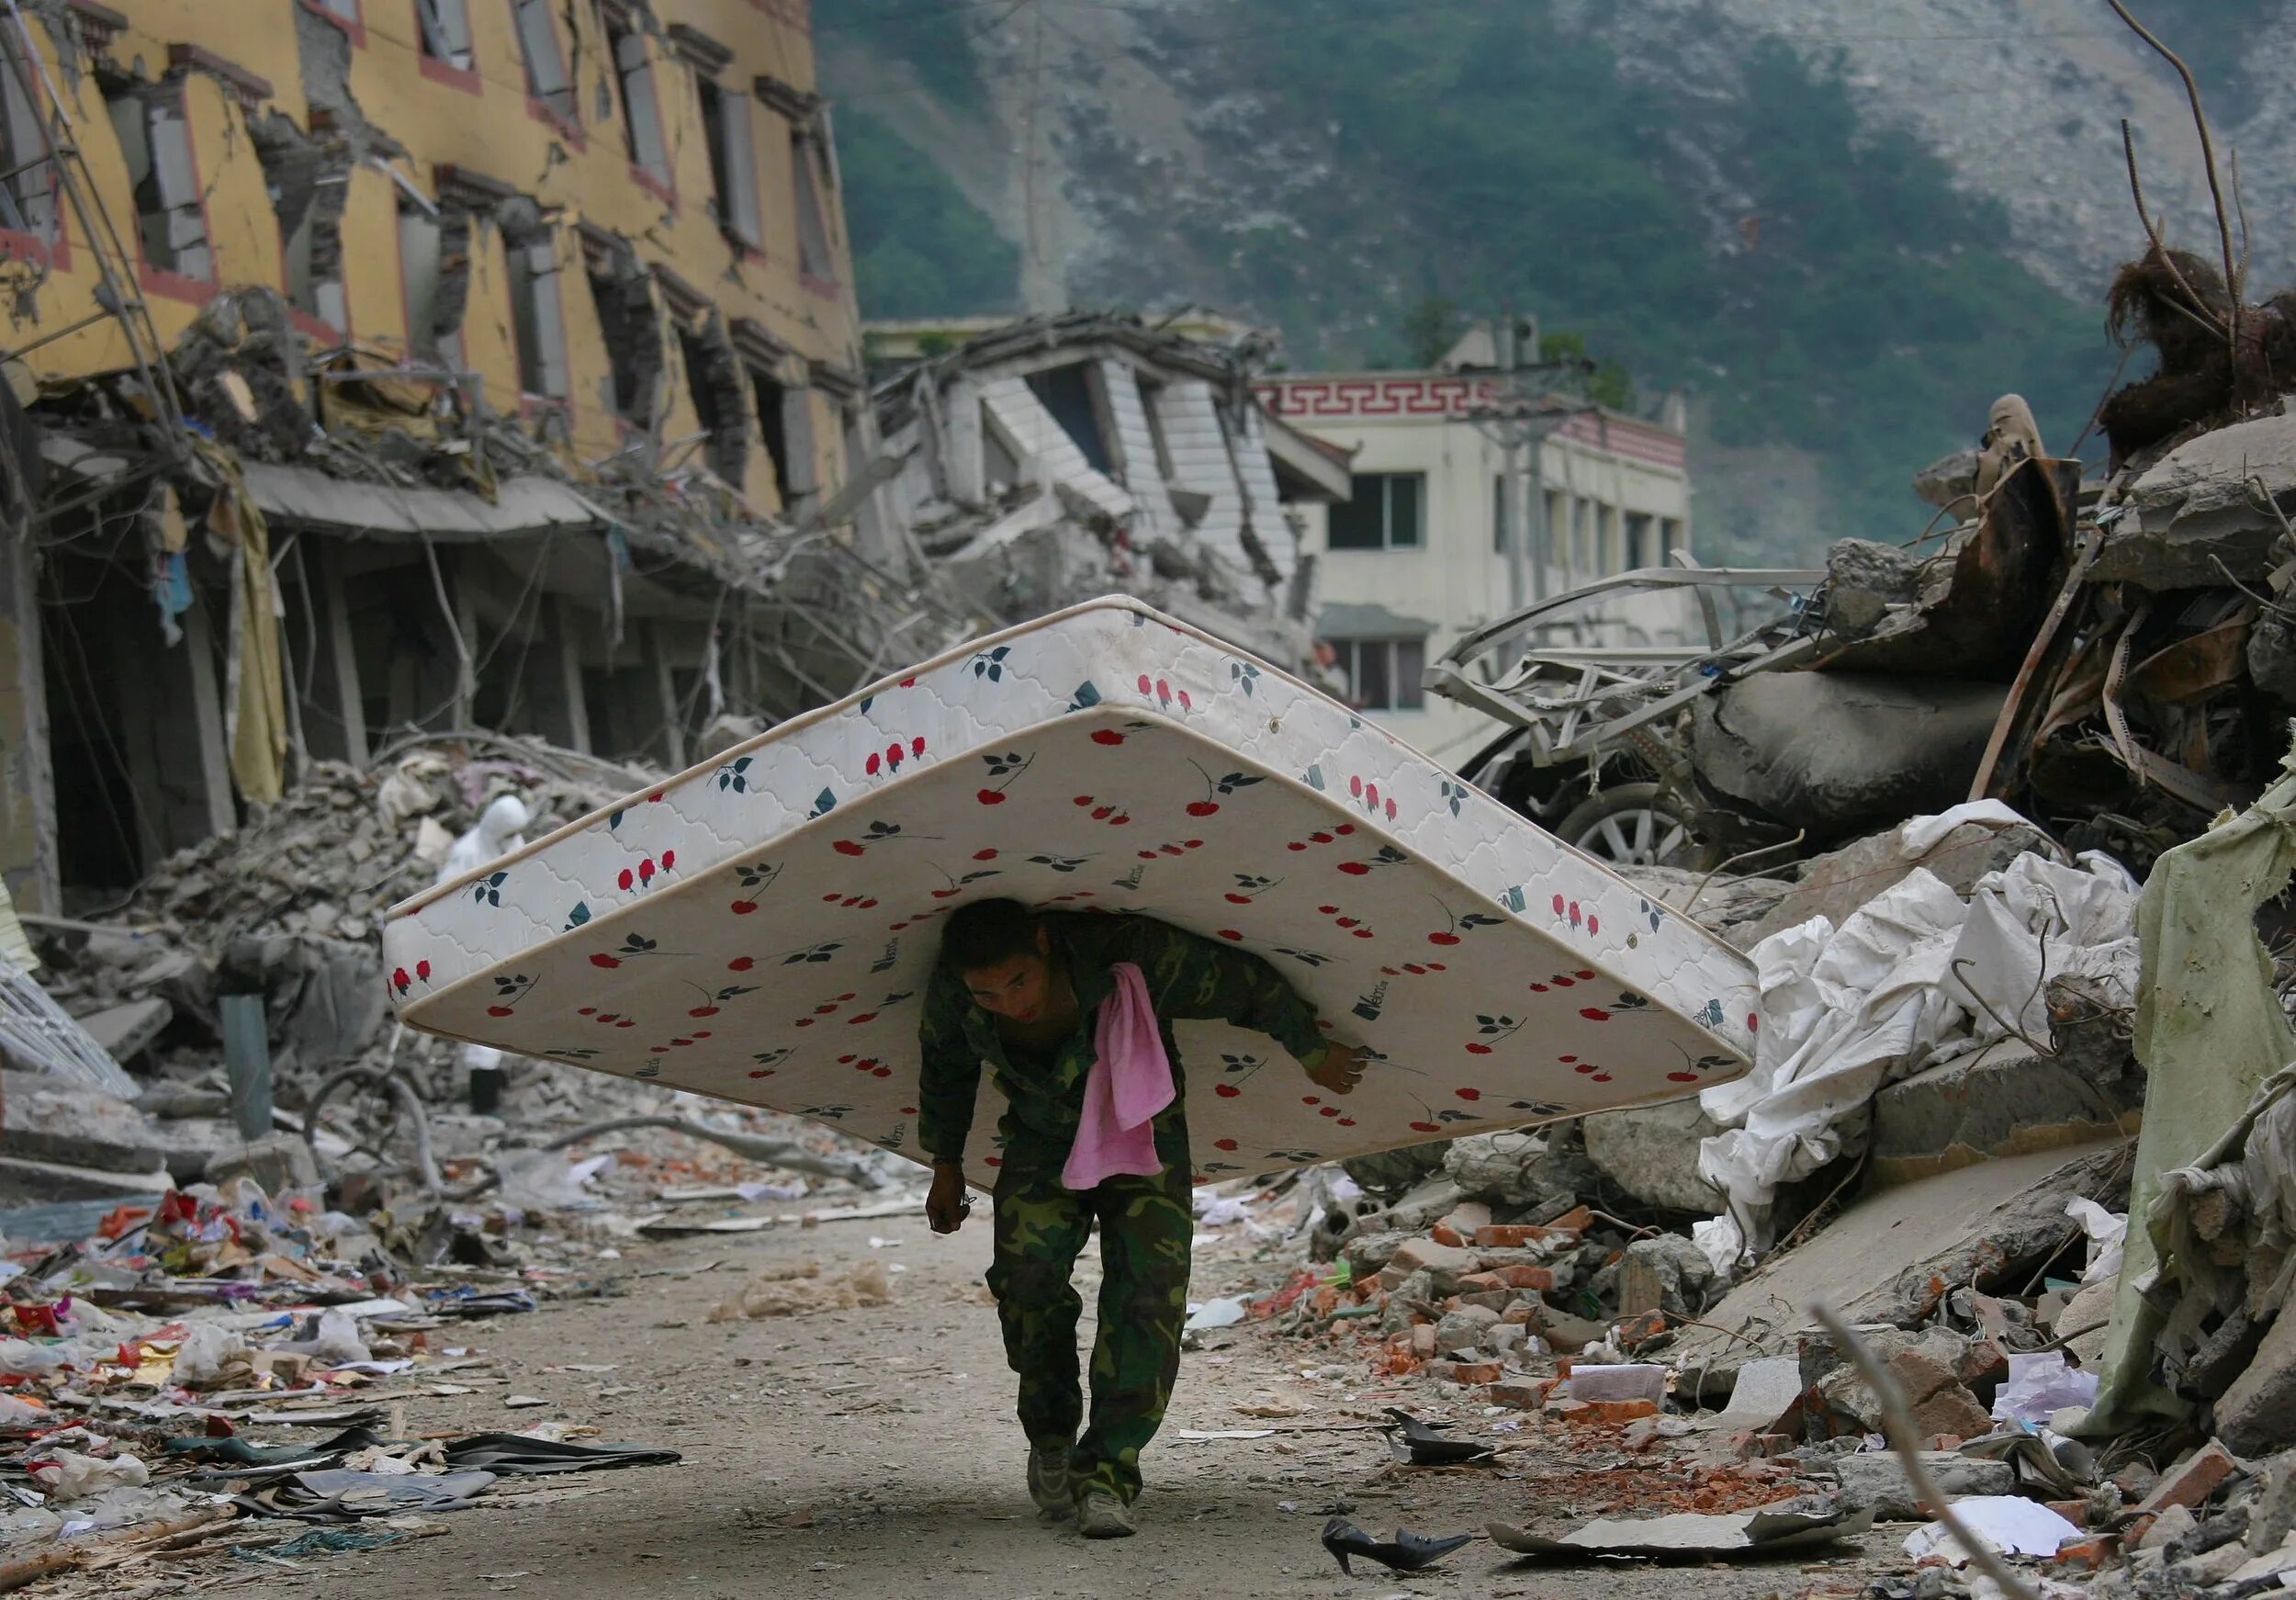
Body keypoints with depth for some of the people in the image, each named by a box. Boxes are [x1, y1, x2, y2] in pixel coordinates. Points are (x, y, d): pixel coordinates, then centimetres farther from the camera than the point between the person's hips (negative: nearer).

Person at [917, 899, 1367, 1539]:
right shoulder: (953, 994, -23)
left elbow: (1246, 984, -18)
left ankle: (1109, 1469, -23)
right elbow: (945, 1067, 2)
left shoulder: (1126, 955, -34)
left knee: (1147, 1280, -23)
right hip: (1043, 1141, 2)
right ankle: (1050, 1432, -2)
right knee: (1027, 1264, -23)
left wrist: (1312, 1053, -5)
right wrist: (946, 1167, 11)